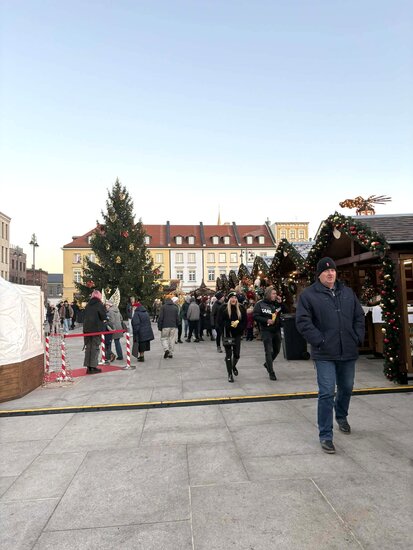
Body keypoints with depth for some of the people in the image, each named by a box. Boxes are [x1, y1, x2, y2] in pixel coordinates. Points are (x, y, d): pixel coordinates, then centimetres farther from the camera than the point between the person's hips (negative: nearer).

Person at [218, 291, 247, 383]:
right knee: (228, 354, 0)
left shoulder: (241, 308, 3)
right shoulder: (223, 308, -3)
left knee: (237, 354, 3)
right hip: (227, 334, -2)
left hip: (237, 334, 2)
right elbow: (220, 321, -5)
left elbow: (245, 321, 6)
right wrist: (230, 324, -16)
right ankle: (230, 374, 12)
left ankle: (234, 366, 36)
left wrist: (238, 326, -11)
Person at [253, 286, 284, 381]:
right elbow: (255, 316, -11)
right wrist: (266, 320, -20)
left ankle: (267, 364, 41)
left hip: (277, 330, 6)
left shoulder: (276, 303, 7)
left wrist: (280, 303, -8)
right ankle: (271, 373, 2)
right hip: (266, 331, -6)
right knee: (269, 351, -6)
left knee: (276, 350, 17)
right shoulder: (260, 304, -7)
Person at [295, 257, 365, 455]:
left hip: (348, 352, 5)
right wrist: (319, 341, -16)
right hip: (325, 354, -5)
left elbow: (359, 316, 15)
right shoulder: (308, 295, -7)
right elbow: (302, 321, -11)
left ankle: (341, 417, 48)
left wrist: (358, 338, 4)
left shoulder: (347, 292, 9)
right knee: (327, 393, -6)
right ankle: (325, 436, 6)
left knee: (346, 388, 20)